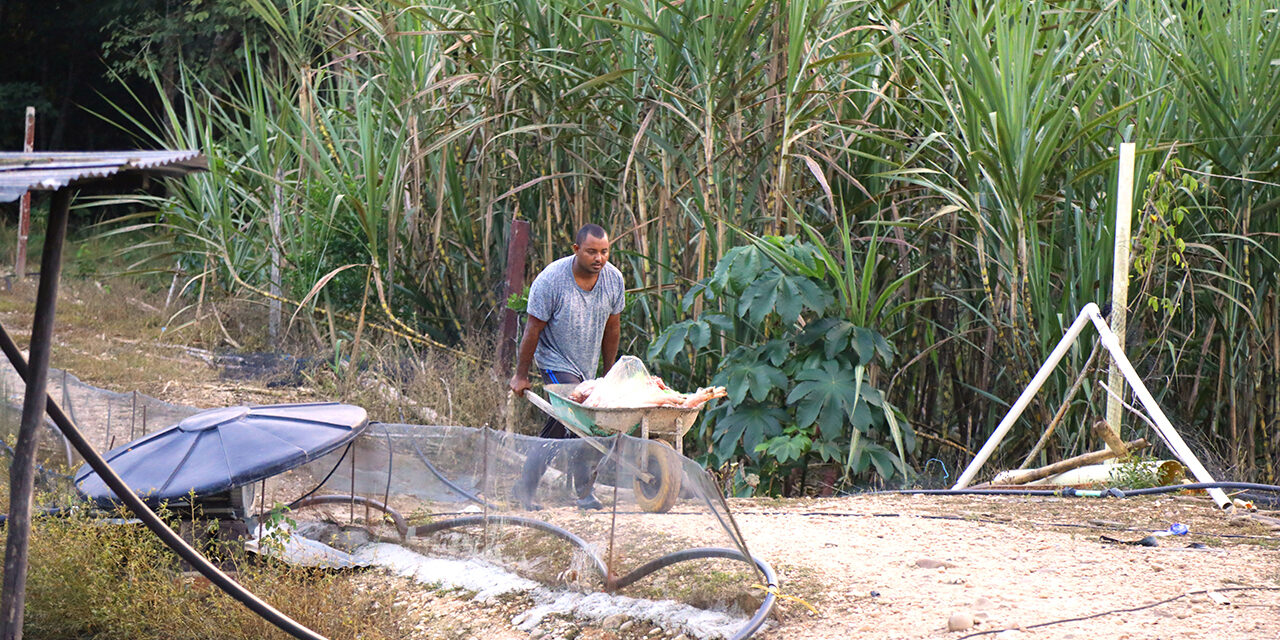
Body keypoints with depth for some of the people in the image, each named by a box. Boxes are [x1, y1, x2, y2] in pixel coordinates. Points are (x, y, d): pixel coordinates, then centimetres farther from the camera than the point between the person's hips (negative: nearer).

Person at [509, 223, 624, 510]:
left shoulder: (613, 279, -6)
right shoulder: (551, 279, -20)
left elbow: (611, 327, 7)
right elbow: (534, 329, -13)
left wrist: (610, 373, 13)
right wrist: (521, 375, -7)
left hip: (587, 366, 6)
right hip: (556, 361, -6)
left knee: (560, 428, 9)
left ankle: (526, 486, 19)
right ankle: (584, 491, -12)